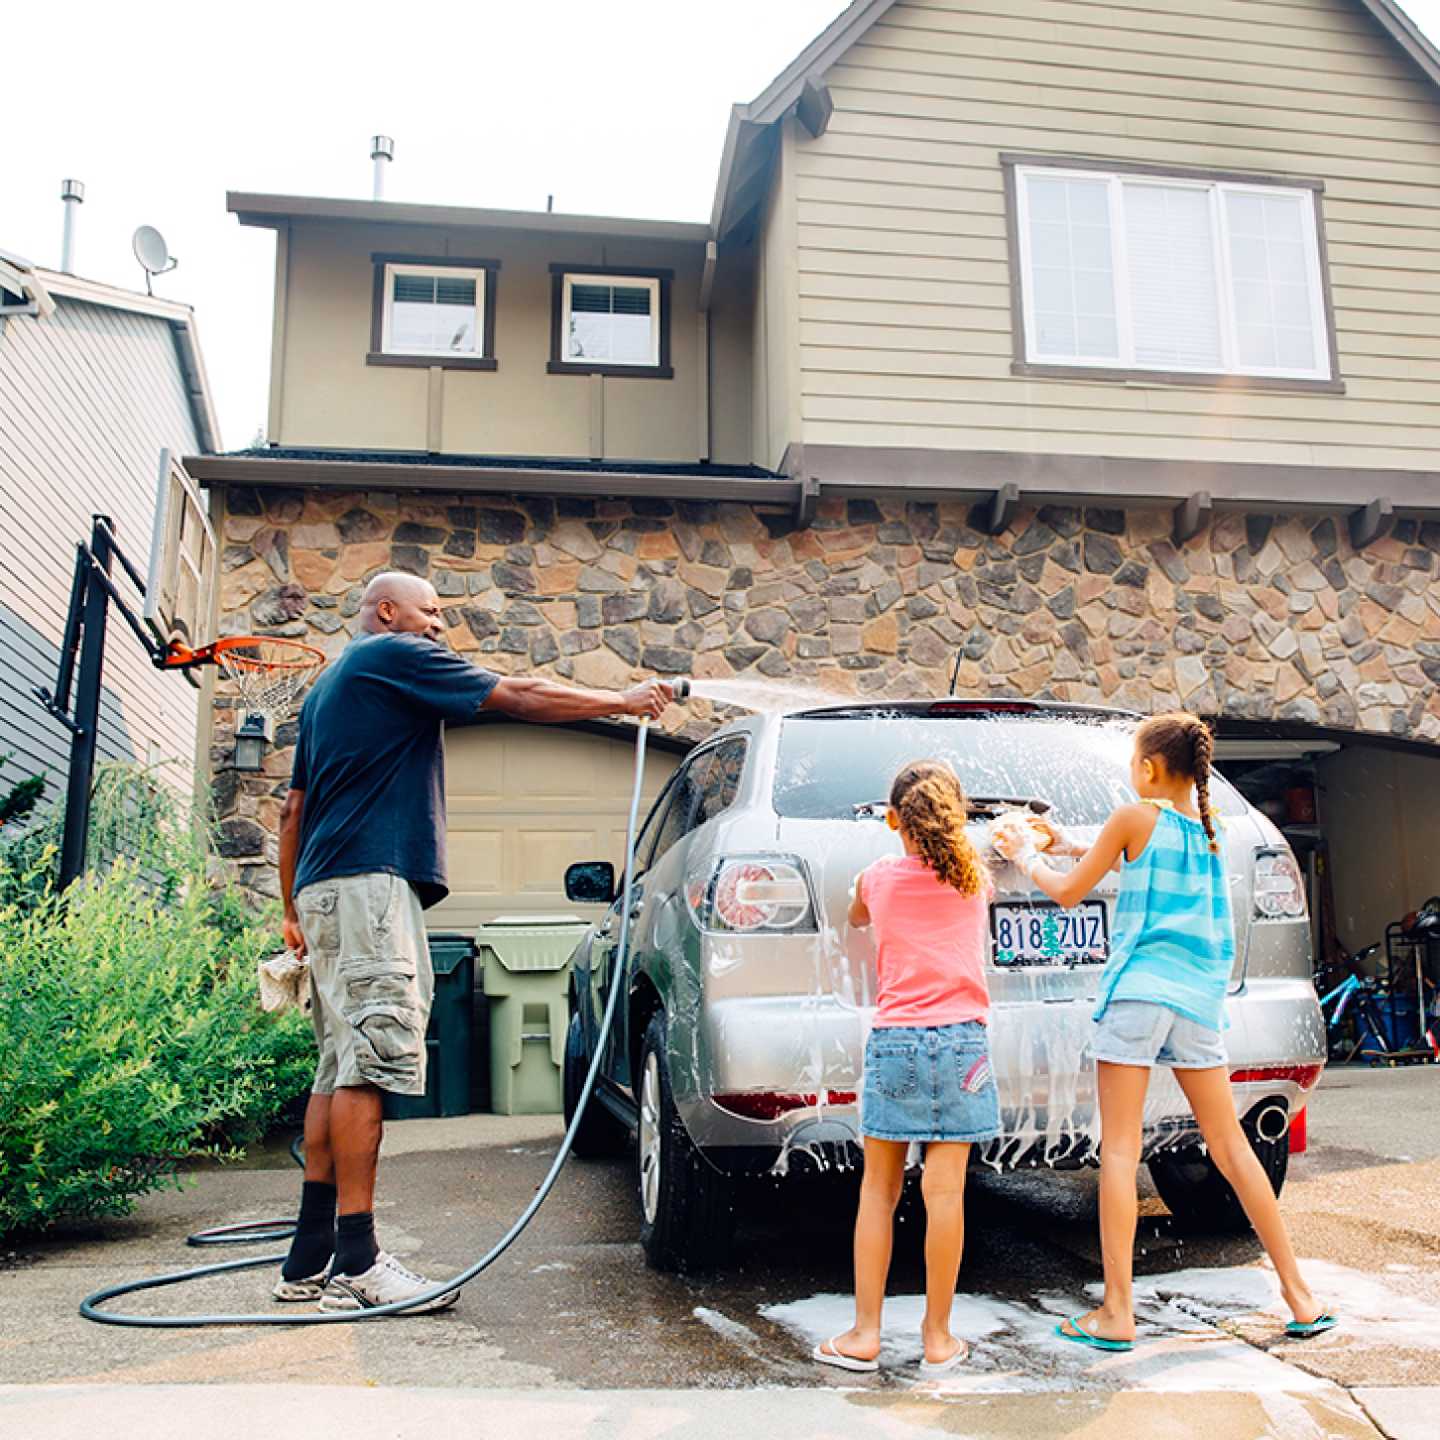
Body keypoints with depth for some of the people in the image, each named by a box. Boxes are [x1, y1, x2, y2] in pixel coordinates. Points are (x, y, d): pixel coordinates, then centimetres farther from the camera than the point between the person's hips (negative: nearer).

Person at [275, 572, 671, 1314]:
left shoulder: (328, 686, 28)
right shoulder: (394, 655, 0)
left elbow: (293, 809, 27)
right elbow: (516, 696, -3)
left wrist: (294, 910, 27)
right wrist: (624, 701, 5)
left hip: (326, 889, 10)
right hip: (367, 880, -10)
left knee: (342, 1066, 8)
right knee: (369, 1061, -13)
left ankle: (310, 1260, 9)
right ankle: (357, 1265, -13)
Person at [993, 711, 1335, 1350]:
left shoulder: (1136, 817, -4)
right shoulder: (1207, 827, 14)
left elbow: (1067, 892, 3)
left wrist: (1024, 854, 19)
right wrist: (1066, 843, 33)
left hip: (1138, 988, -6)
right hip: (1198, 998, 6)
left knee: (1119, 1149, -4)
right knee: (1229, 1146, 13)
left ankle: (1116, 1314, -4)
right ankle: (1299, 1297, 16)